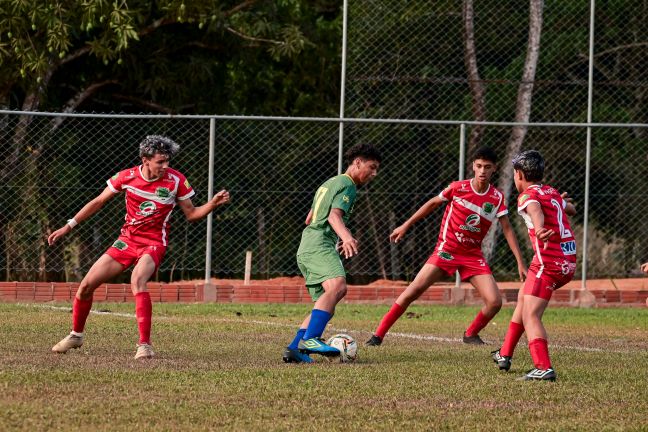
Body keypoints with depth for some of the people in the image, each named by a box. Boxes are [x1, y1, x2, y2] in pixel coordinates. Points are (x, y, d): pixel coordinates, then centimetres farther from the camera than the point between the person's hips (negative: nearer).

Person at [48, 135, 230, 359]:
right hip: (126, 240, 4)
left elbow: (191, 214, 1)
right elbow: (98, 202, 6)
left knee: (137, 281, -35)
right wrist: (68, 226, 6)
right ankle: (76, 335, 27)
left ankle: (145, 345, -31)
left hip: (154, 244, -3)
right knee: (86, 286, 0)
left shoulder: (176, 180, -10)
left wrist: (213, 203, -17)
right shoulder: (127, 176, -6)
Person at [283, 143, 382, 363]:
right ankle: (310, 338, -46)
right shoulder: (347, 185, -1)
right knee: (337, 286, -31)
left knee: (325, 305, 9)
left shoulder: (330, 183, 29)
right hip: (319, 245, -10)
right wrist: (347, 237, -38)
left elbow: (309, 219, 38)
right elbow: (334, 215, -19)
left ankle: (294, 348, -1)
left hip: (306, 247, 10)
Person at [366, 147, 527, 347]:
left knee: (495, 302, -11)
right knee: (414, 290, -15)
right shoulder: (458, 188, -8)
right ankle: (378, 335, -9)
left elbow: (507, 229, 1)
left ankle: (471, 334, 17)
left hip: (473, 255, 2)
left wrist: (520, 262, -4)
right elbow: (432, 204, 6)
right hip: (446, 249, -2)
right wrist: (405, 226, 9)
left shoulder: (497, 198, -3)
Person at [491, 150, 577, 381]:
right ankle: (504, 355, 37)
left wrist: (539, 229, -54)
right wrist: (563, 200, 61)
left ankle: (543, 368, -33)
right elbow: (571, 209, 37)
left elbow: (535, 210, -33)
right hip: (569, 260, 9)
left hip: (549, 261, -9)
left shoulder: (527, 196, -8)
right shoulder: (552, 193, 15)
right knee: (524, 297, 29)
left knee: (530, 316, -15)